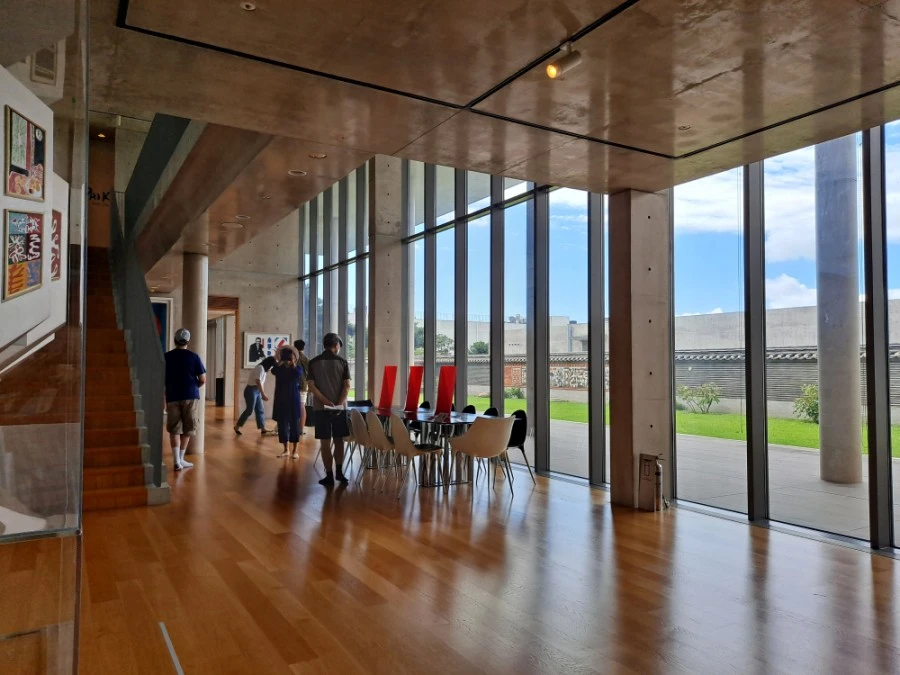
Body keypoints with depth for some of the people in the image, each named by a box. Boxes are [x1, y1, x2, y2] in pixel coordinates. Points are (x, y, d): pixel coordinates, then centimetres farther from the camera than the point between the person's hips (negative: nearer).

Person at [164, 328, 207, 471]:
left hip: (172, 397, 1)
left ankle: (177, 461, -4)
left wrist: (164, 396, 17)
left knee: (174, 430, 6)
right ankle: (181, 459, 17)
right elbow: (203, 380, -3)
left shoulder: (166, 357, 2)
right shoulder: (194, 357, -3)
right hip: (190, 396, -1)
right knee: (187, 429, 11)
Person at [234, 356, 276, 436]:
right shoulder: (260, 368, -17)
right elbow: (258, 382, -23)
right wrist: (263, 394, -23)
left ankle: (263, 430, 6)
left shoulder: (263, 369, 13)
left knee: (260, 410, 6)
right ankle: (237, 426, 9)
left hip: (257, 391, 10)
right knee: (250, 410, -4)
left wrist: (263, 394, 11)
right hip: (251, 390, -10)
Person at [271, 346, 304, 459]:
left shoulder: (298, 367, 3)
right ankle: (286, 450, 14)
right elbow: (273, 371, -18)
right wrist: (280, 363, -17)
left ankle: (294, 450, 8)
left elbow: (298, 374, -21)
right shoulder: (279, 367, 7)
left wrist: (293, 364, -14)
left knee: (294, 423, 1)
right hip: (281, 399, 2)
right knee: (282, 424, 4)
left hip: (293, 399, -2)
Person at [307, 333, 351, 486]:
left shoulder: (313, 362, 2)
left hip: (320, 408, 0)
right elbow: (347, 386, -8)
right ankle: (339, 472, 17)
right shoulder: (342, 362, 0)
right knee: (339, 440, 14)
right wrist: (338, 404, -12)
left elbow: (311, 386, -7)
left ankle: (330, 475, 6)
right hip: (339, 407, 0)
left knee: (325, 442, 3)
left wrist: (327, 402, -11)